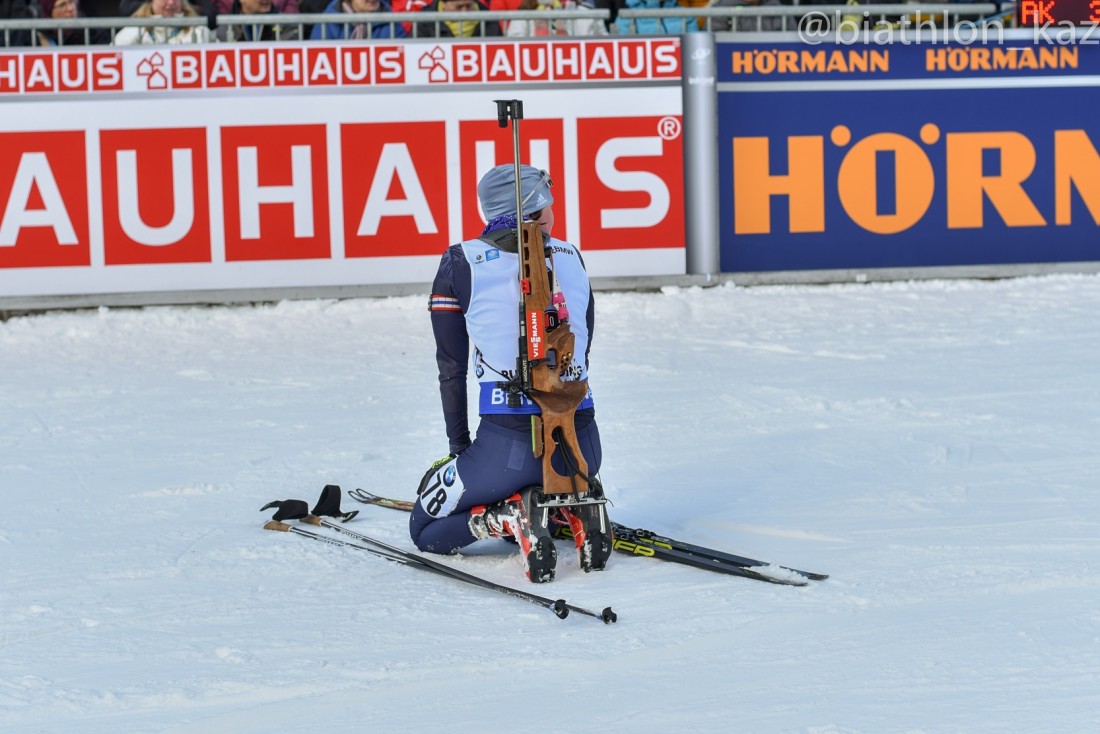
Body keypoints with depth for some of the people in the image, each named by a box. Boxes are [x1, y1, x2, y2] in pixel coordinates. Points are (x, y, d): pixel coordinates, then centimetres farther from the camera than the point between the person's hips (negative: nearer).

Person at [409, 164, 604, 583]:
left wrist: (459, 447, 14)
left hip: (507, 443, -3)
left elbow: (451, 367, 5)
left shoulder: (461, 263, 2)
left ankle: (514, 515, -10)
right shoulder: (571, 257, 10)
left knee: (426, 530, 16)